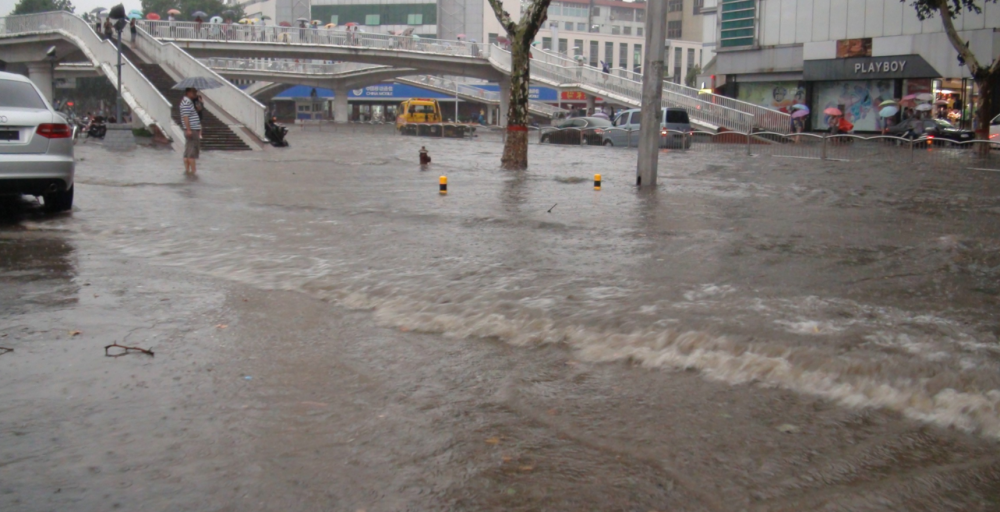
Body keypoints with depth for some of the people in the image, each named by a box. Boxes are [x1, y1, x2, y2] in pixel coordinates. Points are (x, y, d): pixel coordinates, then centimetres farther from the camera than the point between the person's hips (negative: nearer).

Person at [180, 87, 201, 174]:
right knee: (193, 150, -9)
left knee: (188, 151, 11)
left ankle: (187, 170, 15)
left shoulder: (190, 101, 19)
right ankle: (193, 171, -10)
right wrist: (188, 129, -25)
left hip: (194, 129, 11)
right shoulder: (186, 102, -14)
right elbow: (185, 116, -21)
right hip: (192, 129, -11)